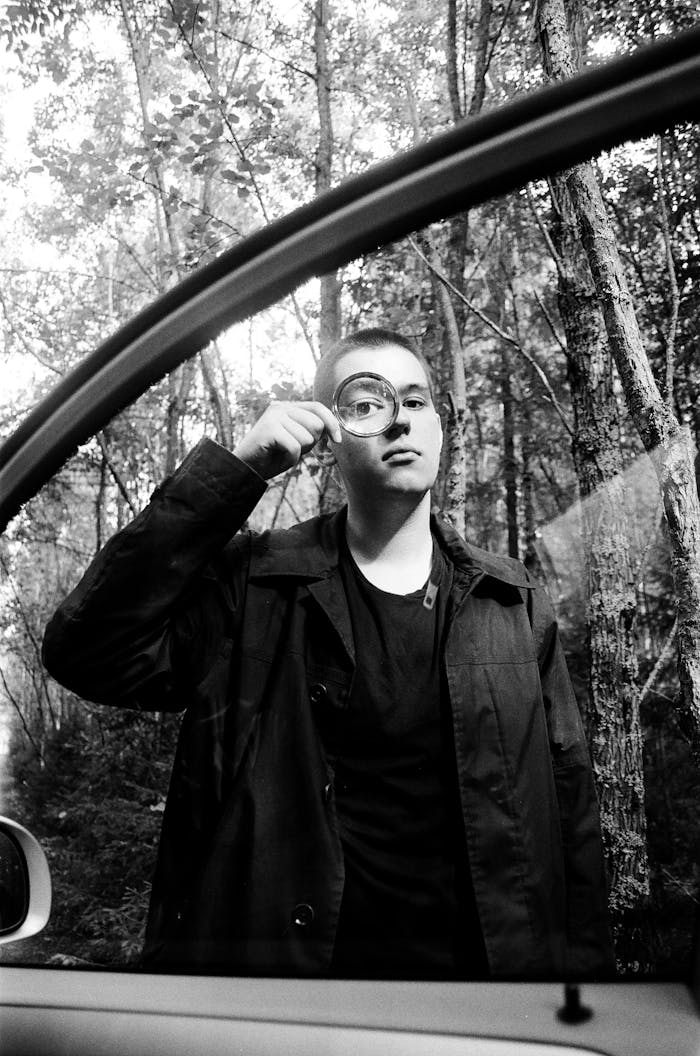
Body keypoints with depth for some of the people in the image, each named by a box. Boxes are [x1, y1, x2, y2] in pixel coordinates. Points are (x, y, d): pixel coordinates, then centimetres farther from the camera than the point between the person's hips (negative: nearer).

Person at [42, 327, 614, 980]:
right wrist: (234, 473, -23)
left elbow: (568, 813, 3)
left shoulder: (514, 605, 0)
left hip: (477, 961, 3)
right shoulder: (252, 587, -7)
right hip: (280, 957, -2)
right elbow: (86, 653, -21)